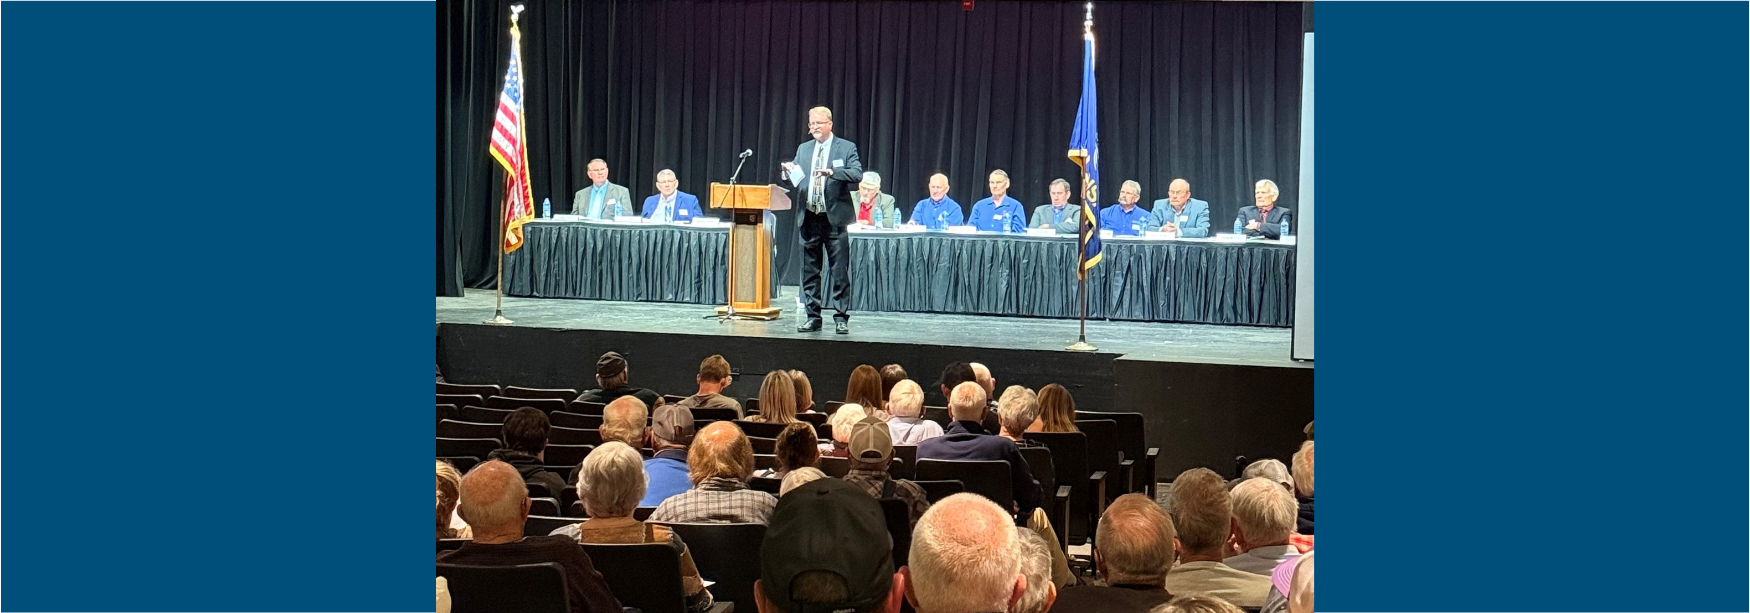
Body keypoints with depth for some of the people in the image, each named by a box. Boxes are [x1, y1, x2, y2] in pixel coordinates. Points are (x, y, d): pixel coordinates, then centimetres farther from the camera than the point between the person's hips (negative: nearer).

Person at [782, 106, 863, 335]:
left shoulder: (846, 148, 0)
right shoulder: (803, 149, 15)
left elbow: (857, 175, -12)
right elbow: (796, 179, 13)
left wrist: (832, 172, -25)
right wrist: (789, 171, -9)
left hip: (834, 218, -4)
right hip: (808, 218, 5)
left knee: (840, 271, -4)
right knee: (810, 271, 8)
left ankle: (841, 318, 1)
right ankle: (812, 317, 14)